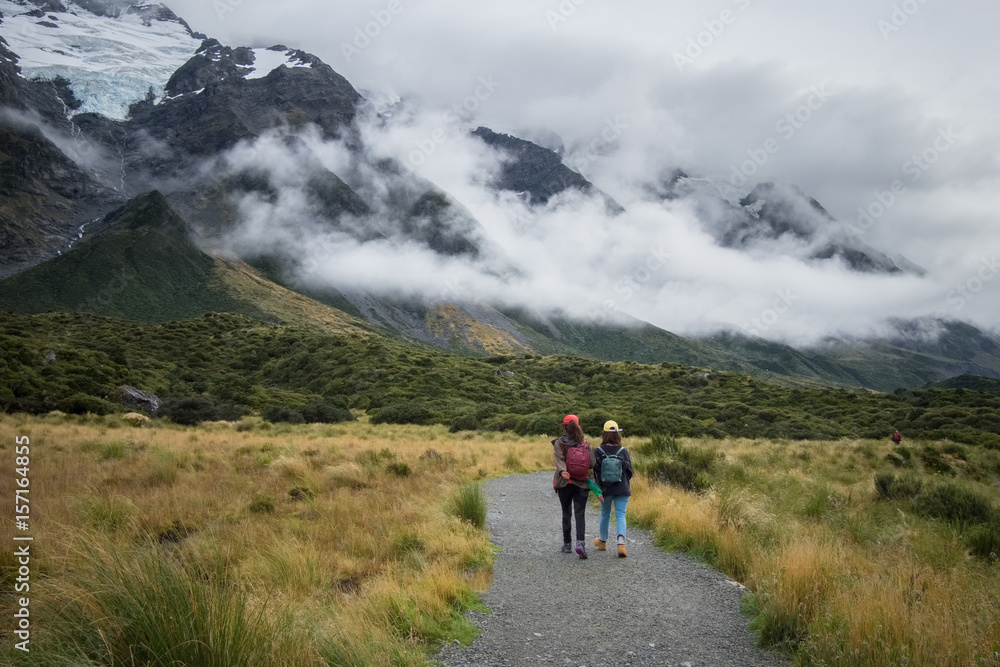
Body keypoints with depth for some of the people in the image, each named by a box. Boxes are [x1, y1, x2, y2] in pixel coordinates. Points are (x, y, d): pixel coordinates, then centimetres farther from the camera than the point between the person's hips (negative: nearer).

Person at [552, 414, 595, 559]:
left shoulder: (558, 443, -3)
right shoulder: (585, 443, 0)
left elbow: (559, 459, -20)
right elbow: (592, 463, -4)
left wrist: (562, 472, -34)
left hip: (564, 483, 0)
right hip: (581, 484, 0)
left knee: (566, 513, 15)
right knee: (580, 514, -2)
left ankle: (567, 544, 21)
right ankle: (580, 543, -22)